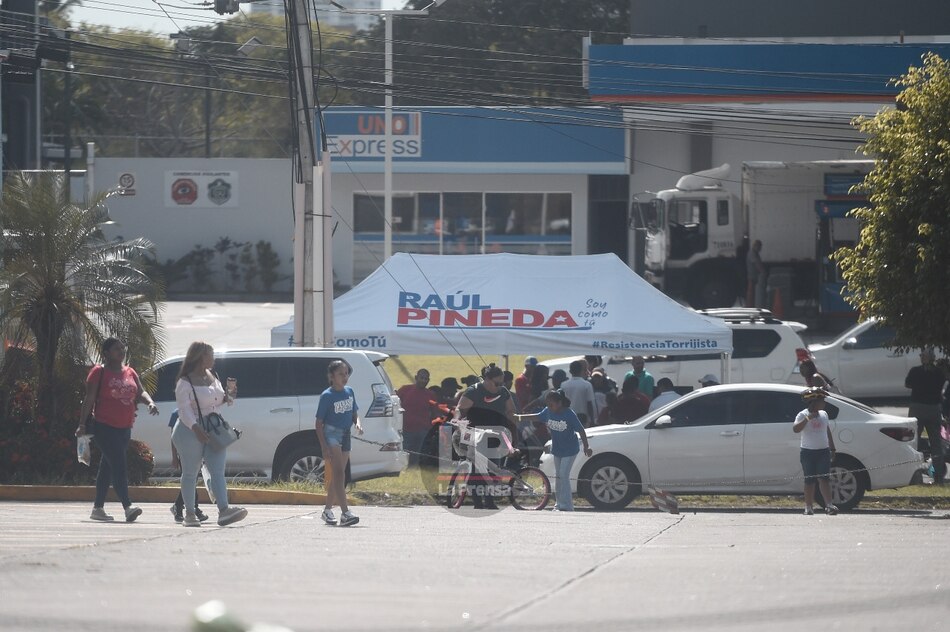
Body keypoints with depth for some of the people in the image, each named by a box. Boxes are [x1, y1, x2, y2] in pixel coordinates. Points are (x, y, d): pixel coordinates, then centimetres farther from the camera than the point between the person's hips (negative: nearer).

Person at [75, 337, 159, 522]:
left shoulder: (130, 373, 15)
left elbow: (140, 392, 14)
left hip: (124, 429, 7)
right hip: (104, 427, -7)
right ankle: (128, 507, -26)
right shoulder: (99, 372, -4)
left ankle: (98, 508, 19)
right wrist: (82, 424, -10)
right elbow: (89, 399, -6)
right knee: (118, 466, -17)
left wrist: (150, 402, -9)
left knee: (107, 467, 13)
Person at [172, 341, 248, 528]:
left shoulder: (212, 377, 14)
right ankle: (189, 514, 11)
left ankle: (224, 510, -21)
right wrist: (196, 428, -33)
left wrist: (227, 398, 3)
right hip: (190, 431, -6)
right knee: (190, 473, 3)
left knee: (218, 471, -8)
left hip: (214, 430, 6)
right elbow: (184, 409, -19)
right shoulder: (185, 383, -10)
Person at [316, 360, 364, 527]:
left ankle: (327, 510, 25)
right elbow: (319, 423, -9)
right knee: (339, 473, -16)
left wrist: (358, 423, -6)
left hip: (345, 435, 7)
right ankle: (345, 513, -25)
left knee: (337, 475, 12)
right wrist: (324, 446, -17)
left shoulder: (349, 392, 8)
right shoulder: (327, 396, -11)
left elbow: (354, 413, 19)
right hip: (331, 433, -7)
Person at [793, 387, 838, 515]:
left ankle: (829, 505, -15)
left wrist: (832, 449, 18)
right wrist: (807, 418, -30)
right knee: (809, 481, 1)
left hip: (823, 452, 3)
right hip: (808, 452, -3)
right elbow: (795, 428, -22)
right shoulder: (803, 415, -5)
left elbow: (828, 432, 20)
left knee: (823, 478, -7)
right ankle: (809, 507, 6)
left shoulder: (823, 414, 12)